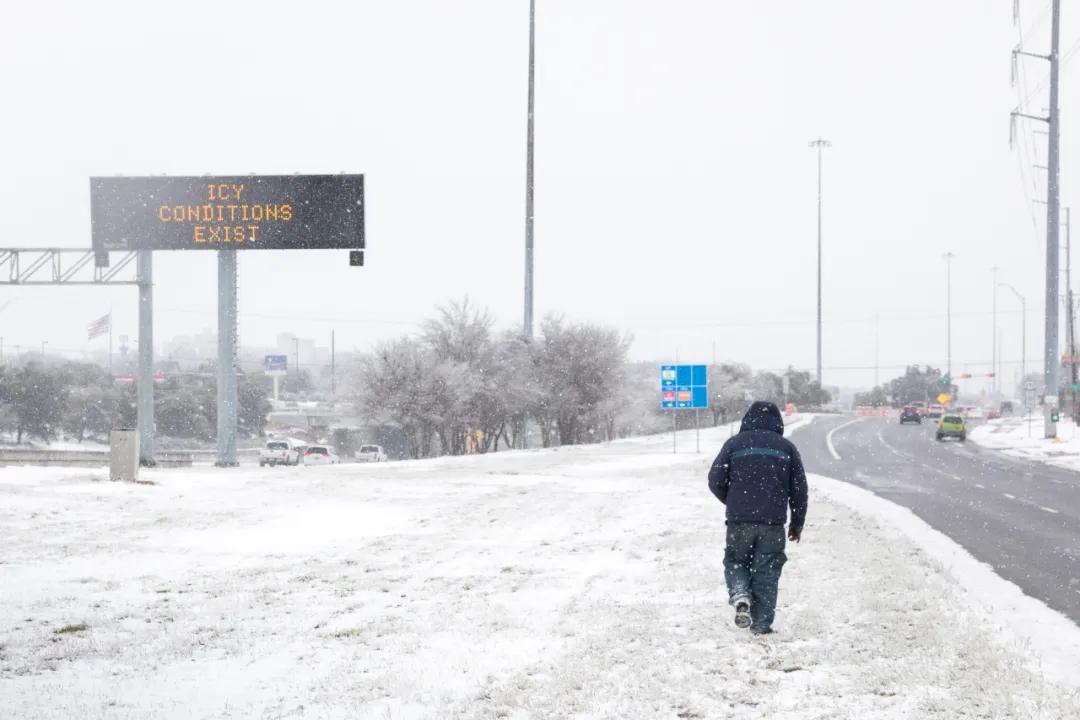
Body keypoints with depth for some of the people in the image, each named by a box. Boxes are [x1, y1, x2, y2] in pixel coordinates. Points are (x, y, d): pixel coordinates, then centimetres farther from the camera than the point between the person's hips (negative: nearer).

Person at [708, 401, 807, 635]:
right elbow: (799, 488, 9)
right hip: (773, 522, 1)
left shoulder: (735, 443, 4)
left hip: (739, 521, -1)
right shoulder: (786, 447, 8)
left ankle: (740, 593, -12)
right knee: (766, 572, 6)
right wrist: (797, 523, 20)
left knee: (735, 562, 17)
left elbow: (715, 480, 1)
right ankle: (762, 625, 2)